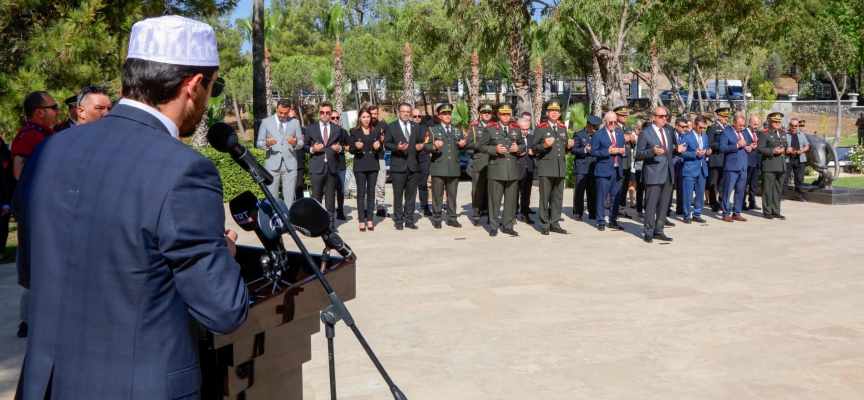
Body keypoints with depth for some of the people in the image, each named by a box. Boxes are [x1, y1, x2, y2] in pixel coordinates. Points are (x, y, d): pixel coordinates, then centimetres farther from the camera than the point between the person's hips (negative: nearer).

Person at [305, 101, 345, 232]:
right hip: (317, 166, -1)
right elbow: (305, 145, 8)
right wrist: (312, 149, -13)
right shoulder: (310, 128, 8)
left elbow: (342, 145, 14)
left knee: (331, 196, 6)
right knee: (316, 196, -1)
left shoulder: (337, 129, 12)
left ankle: (331, 224, 11)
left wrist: (339, 148, -9)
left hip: (332, 166, 2)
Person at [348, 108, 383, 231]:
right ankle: (362, 221, 0)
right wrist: (356, 147, -20)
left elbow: (381, 148, 12)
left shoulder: (375, 131, 11)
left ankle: (370, 220, 8)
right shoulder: (354, 132, 3)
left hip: (373, 165, 3)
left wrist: (378, 146, -10)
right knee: (361, 193, -3)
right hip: (360, 165, -2)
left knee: (371, 193, 4)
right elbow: (350, 149, 0)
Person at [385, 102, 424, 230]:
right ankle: (398, 220, 7)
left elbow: (420, 142, 16)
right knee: (398, 194, 0)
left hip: (413, 165, 3)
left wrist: (420, 147, -6)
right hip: (398, 165, -3)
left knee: (411, 194, 6)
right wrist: (397, 147, -18)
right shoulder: (391, 127, 3)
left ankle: (409, 220, 13)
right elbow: (386, 144, -1)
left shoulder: (416, 126, 14)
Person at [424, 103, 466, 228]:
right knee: (437, 195, -2)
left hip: (454, 168, 3)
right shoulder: (432, 130, 8)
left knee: (452, 195, 6)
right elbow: (426, 147, -3)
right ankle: (436, 219, 4)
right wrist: (434, 146, -23)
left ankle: (452, 218, 13)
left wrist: (463, 145, -3)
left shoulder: (458, 131, 18)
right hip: (438, 168, -3)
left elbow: (463, 151, 19)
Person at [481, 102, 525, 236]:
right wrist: (495, 149, -17)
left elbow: (522, 145, 18)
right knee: (494, 199, 0)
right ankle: (494, 227, 9)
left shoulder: (516, 129, 13)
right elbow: (483, 146, -1)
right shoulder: (490, 129, 1)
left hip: (512, 169, 4)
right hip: (496, 170, -4)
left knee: (511, 199, 7)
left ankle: (508, 226, 16)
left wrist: (518, 148, -5)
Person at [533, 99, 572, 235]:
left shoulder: (563, 128, 16)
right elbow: (534, 148, -5)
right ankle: (544, 224, 5)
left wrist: (569, 146, -3)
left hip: (560, 168, 5)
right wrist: (544, 145, -23)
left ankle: (554, 223, 14)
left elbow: (565, 149, 18)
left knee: (558, 196, 7)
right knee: (545, 197, -1)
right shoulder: (540, 128, -1)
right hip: (546, 167, -5)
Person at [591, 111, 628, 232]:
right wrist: (608, 151, -17)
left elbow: (627, 151, 17)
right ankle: (601, 222, 3)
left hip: (618, 171, 5)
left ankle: (613, 221, 16)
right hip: (604, 171, -5)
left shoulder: (620, 134, 16)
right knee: (602, 197, -3)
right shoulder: (598, 134, -1)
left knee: (615, 198, 8)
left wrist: (624, 152, -6)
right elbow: (593, 151, -8)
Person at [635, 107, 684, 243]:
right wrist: (652, 151, -25)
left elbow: (670, 151, 19)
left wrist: (678, 150, -2)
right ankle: (648, 232, 4)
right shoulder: (646, 133, -5)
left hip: (668, 173, 7)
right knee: (651, 203, -4)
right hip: (653, 173, -7)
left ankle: (658, 231, 17)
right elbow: (638, 154, -9)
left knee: (664, 204, 9)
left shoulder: (669, 133, 15)